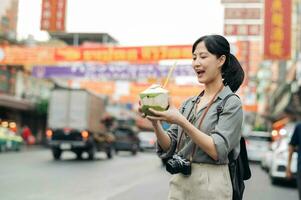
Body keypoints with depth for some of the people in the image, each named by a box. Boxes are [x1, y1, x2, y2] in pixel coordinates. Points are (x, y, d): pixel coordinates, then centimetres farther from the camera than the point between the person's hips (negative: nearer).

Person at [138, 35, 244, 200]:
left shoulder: (231, 103, -7)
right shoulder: (188, 103, 9)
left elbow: (218, 151, -18)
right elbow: (169, 148, 5)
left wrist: (181, 122, -24)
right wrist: (156, 123, -12)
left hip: (210, 186, -5)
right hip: (179, 182, 5)